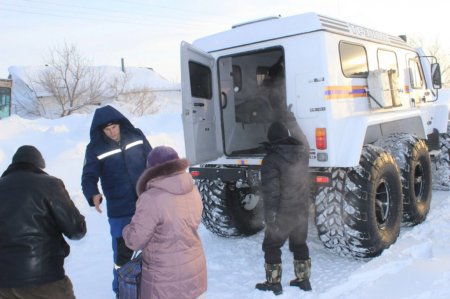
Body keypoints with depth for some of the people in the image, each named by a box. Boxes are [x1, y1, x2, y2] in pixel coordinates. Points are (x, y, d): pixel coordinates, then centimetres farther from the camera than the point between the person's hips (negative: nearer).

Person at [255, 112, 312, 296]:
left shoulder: (271, 159, -19)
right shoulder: (303, 151, -2)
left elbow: (271, 192, -21)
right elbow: (300, 138, 23)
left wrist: (269, 216, -13)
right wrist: (291, 121, 32)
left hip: (283, 213, -6)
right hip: (301, 211, 6)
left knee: (271, 246, 11)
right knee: (300, 244, 21)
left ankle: (273, 283, 18)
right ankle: (303, 279, 29)